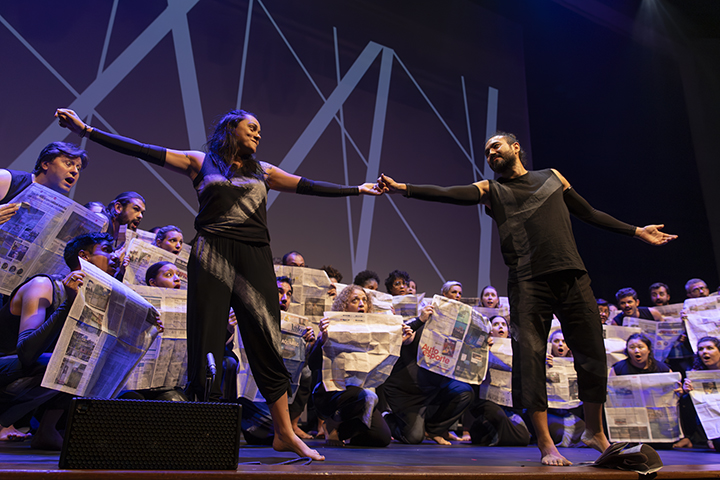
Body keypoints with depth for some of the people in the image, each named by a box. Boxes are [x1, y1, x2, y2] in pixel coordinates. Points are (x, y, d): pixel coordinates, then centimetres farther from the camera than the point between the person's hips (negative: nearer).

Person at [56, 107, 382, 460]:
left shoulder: (263, 171, 22)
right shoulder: (201, 162, 13)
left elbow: (310, 186, 22)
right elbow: (143, 151, 8)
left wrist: (358, 189, 21)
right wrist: (85, 130, 3)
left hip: (255, 258, 2)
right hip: (212, 256, -2)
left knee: (267, 344, 0)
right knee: (207, 344, -2)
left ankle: (284, 434, 8)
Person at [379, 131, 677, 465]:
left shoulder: (552, 177, 21)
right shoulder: (491, 189, 14)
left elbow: (589, 214, 28)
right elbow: (448, 194, -1)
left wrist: (637, 231, 29)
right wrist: (403, 188, -14)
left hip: (573, 275, 2)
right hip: (528, 281, -2)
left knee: (593, 355, 3)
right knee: (530, 357, -8)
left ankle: (595, 432, 25)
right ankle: (546, 443, 5)